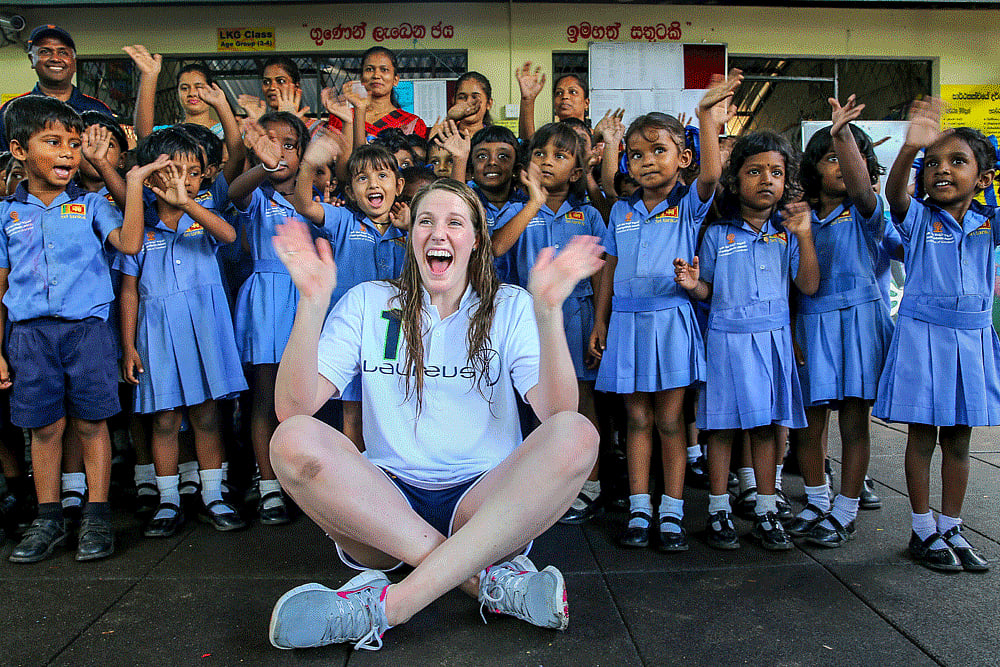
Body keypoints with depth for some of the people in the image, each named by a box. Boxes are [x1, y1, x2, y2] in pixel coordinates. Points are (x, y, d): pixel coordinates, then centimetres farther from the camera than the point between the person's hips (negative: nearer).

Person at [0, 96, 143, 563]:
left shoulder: (90, 205, 7)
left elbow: (129, 244, -11)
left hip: (87, 328, -1)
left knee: (90, 423, 2)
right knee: (45, 427, 7)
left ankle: (96, 519, 11)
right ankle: (48, 520, 20)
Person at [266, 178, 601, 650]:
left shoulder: (510, 309, 7)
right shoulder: (368, 304, 9)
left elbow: (557, 414, -10)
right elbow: (293, 409, -5)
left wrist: (548, 312, -23)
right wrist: (312, 304, -17)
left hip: (489, 506, 0)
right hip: (384, 503, 1)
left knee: (577, 436, -28)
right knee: (295, 439, -26)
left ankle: (384, 606, -32)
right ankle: (488, 579, -26)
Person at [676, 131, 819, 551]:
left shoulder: (787, 233, 6)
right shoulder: (717, 235, 1)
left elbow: (809, 286, -2)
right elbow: (708, 291, 5)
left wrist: (804, 236, -12)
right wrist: (692, 283, -18)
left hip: (773, 337, 2)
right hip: (726, 337, -2)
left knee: (767, 423, 8)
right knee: (722, 424, 2)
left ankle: (766, 510, 20)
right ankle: (719, 509, 15)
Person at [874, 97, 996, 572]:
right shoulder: (918, 219, -4)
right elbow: (894, 191, -24)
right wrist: (911, 147, -42)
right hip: (921, 335, -3)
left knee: (958, 440, 12)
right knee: (921, 437, 4)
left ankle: (951, 528, 25)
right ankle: (924, 531, 17)